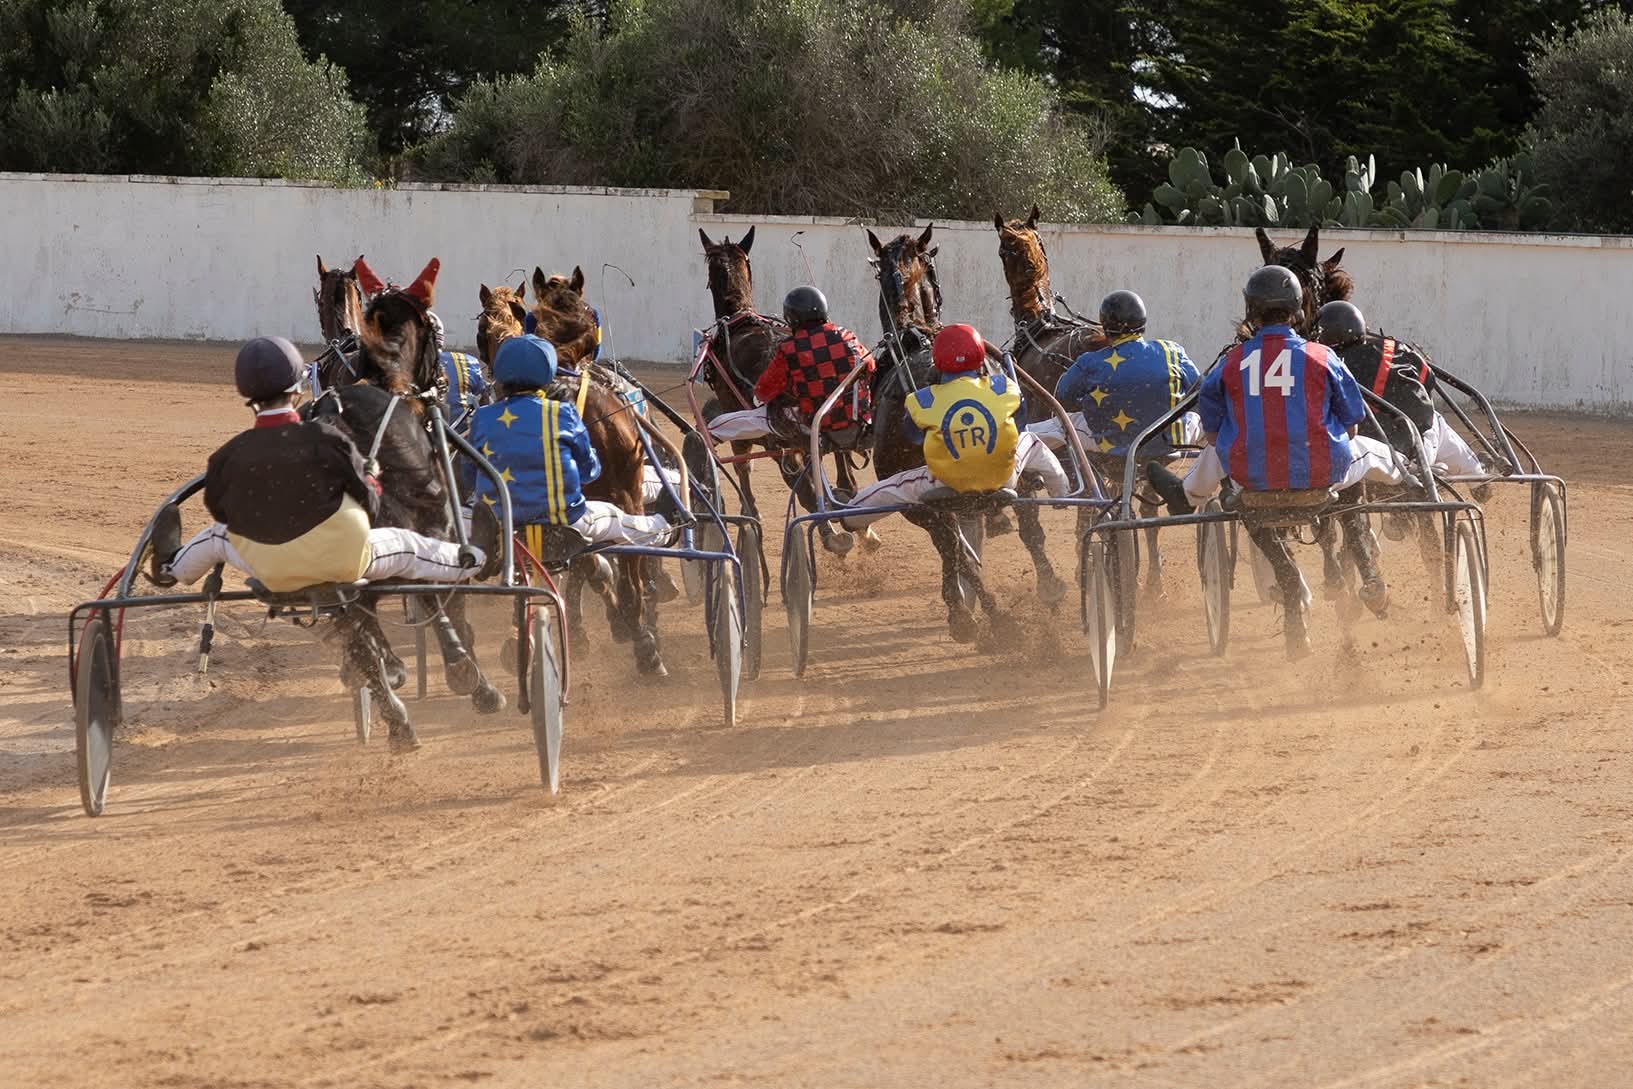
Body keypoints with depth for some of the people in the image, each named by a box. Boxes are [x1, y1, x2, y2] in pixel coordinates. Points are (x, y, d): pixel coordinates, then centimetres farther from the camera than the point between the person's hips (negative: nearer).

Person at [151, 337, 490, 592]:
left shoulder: (229, 457, -12)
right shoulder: (327, 440, -16)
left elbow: (219, 509, 3)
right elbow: (368, 503, -8)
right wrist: (373, 485, 16)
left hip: (273, 574, 2)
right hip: (344, 563, -2)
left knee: (218, 534, 31)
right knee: (403, 545, 25)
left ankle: (172, 567, 57)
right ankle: (469, 563, 47)